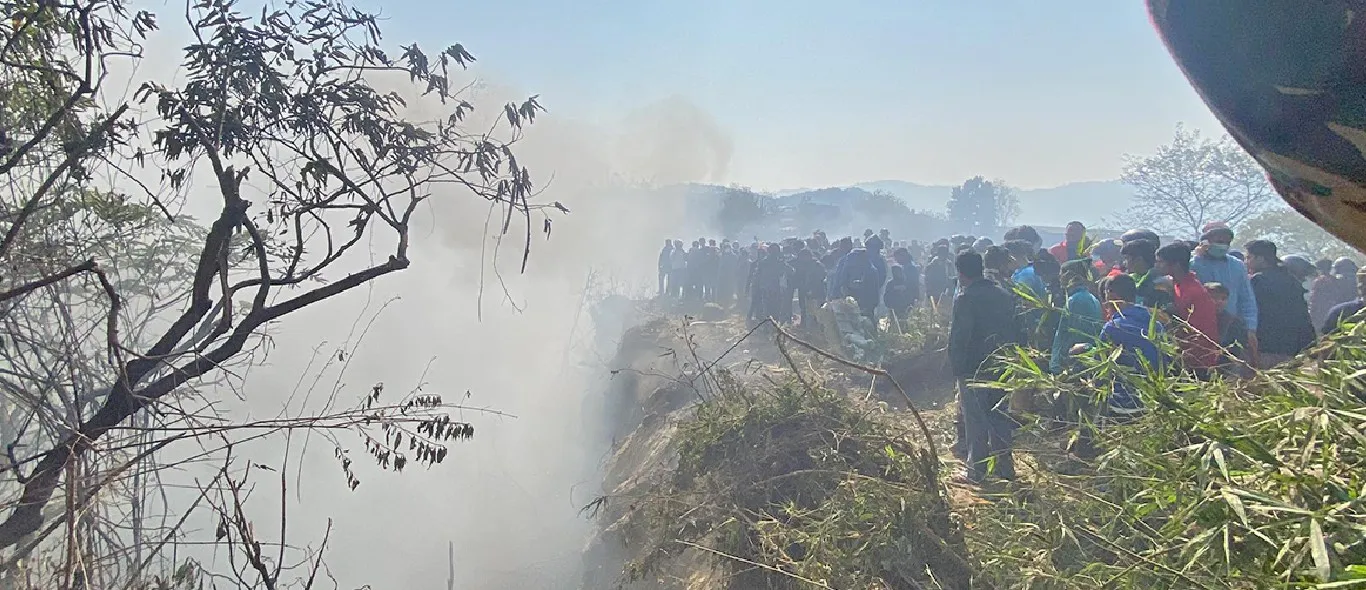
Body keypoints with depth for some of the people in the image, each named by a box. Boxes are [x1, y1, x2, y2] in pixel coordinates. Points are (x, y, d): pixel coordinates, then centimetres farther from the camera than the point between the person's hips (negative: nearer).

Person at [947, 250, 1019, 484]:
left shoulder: (965, 299, -14)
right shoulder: (1004, 295, 7)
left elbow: (958, 337, -17)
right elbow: (1014, 331, 12)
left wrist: (956, 366, -8)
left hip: (973, 369, -6)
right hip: (1002, 366, 6)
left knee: (975, 419, 1)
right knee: (999, 416, 15)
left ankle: (976, 471, 6)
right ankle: (1004, 466, 20)